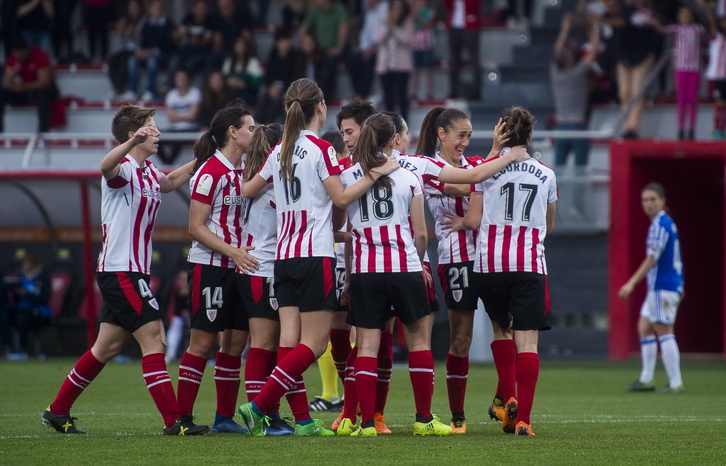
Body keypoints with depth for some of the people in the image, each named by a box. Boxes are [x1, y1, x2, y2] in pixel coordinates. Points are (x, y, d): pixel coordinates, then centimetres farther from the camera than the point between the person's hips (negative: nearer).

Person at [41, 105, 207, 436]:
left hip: (130, 272, 10)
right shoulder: (124, 169, -14)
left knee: (108, 347, 13)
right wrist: (133, 142, -58)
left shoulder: (148, 172, 14)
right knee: (153, 339, -12)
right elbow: (107, 166, -40)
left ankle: (58, 411, 20)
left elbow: (169, 183, 37)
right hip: (121, 271, -10)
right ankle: (174, 422, -15)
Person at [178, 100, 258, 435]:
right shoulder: (210, 172, -13)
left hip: (239, 267, 8)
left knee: (236, 342, 6)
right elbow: (196, 227, -15)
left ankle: (225, 418, 12)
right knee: (203, 342, -6)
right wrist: (232, 252, -22)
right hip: (209, 267, -8)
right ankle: (182, 417, 0)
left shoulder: (242, 170, 10)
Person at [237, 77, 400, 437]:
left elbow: (248, 190, 22)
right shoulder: (320, 149, -9)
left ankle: (302, 420, -1)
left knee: (290, 340, 2)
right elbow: (341, 198, -12)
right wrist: (376, 175, -7)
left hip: (284, 255, 7)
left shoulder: (280, 151, 11)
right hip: (315, 255, -7)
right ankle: (258, 405, -15)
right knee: (314, 343, -5)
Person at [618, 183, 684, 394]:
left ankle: (675, 382, -9)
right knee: (644, 327, 13)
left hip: (662, 287, -10)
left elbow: (652, 258, -19)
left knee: (664, 331, -8)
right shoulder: (667, 223, 16)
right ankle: (646, 379, 15)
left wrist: (632, 283, -18)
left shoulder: (660, 224, -14)